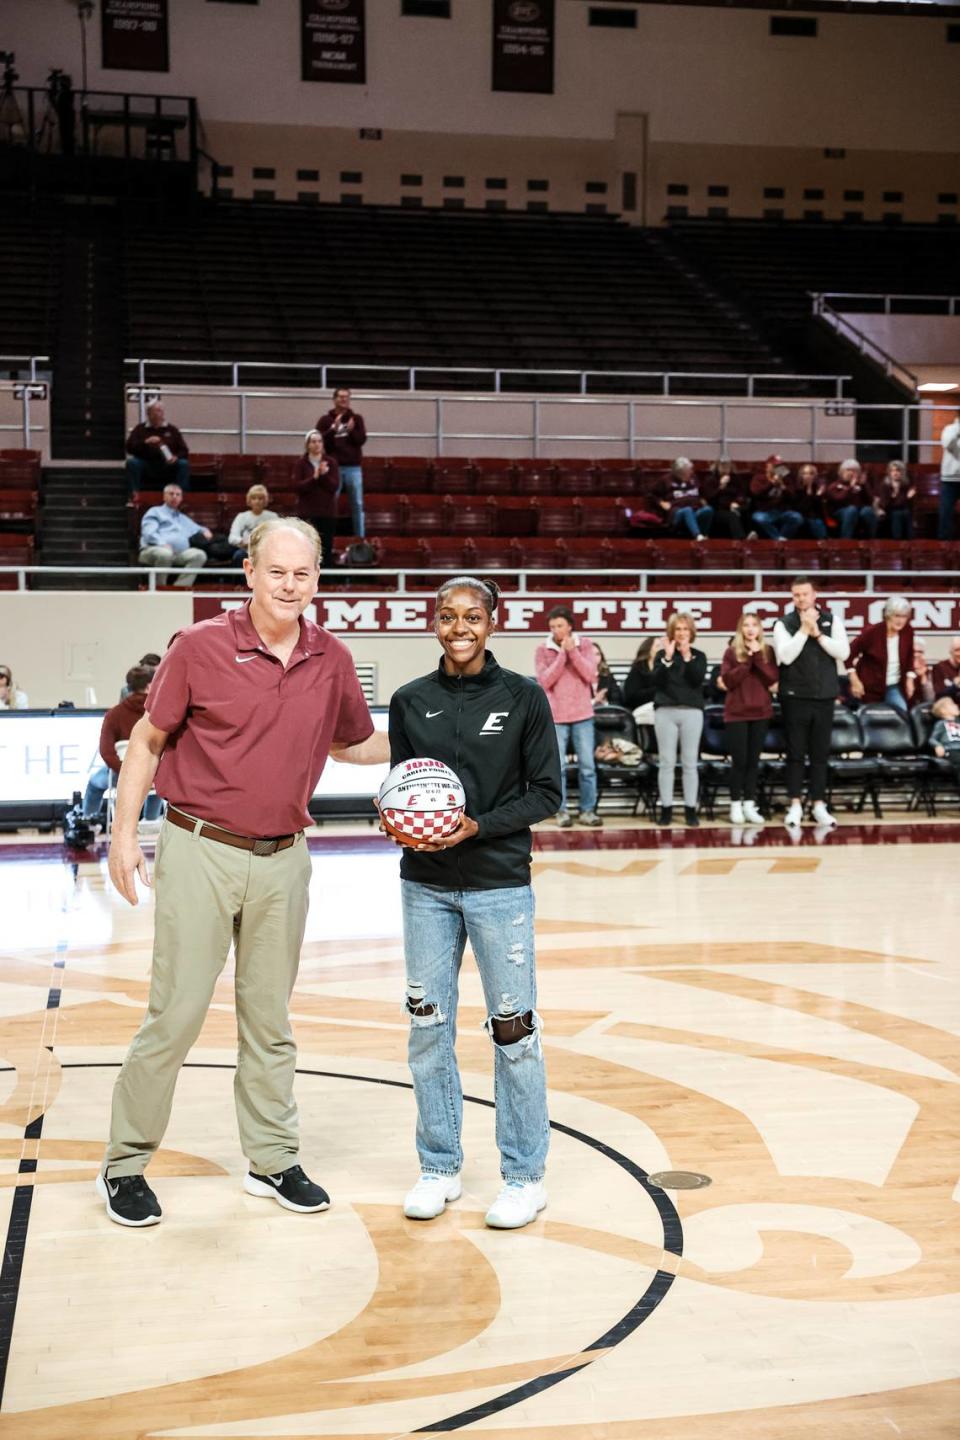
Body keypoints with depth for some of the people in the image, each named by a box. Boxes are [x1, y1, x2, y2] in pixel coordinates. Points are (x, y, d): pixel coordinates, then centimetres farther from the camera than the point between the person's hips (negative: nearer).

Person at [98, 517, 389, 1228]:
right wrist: (125, 832, -3)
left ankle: (273, 1160, 25)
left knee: (270, 1018, 13)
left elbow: (354, 744, 19)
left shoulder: (332, 659, 3)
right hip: (201, 850, -4)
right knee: (175, 1014, -1)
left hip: (283, 858, 4)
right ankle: (126, 1164, 14)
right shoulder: (200, 647, -8)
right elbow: (148, 739, 0)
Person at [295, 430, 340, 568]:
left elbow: (335, 486, -3)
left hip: (328, 512, 2)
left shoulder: (330, 462, 5)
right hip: (307, 512, -2)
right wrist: (314, 477, -19)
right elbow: (298, 486, -8)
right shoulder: (301, 463, 2)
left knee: (326, 548, 3)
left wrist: (324, 475, -18)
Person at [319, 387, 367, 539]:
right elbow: (320, 441, -3)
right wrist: (333, 429, -14)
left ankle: (360, 538, 9)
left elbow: (362, 440, 2)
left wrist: (352, 431, -16)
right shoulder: (325, 420, 5)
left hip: (354, 467, 1)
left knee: (357, 504, 4)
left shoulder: (356, 419, 10)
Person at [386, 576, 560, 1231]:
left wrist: (479, 826, -15)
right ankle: (440, 1167, 23)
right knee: (428, 1025, 8)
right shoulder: (411, 701, 5)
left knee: (513, 1029, 1)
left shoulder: (524, 698, -3)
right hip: (426, 886, 3)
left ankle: (525, 1176, 15)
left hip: (499, 885, -3)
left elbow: (546, 794, -2)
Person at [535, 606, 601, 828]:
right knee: (558, 767, 1)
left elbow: (590, 675, -8)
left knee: (587, 765, 3)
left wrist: (573, 651, -15)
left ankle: (587, 810, 11)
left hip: (582, 714, 1)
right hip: (555, 717, -1)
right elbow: (545, 681, -10)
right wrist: (562, 654, -15)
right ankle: (562, 811, 9)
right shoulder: (543, 650, 0)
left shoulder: (585, 646, 3)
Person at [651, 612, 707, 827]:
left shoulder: (698, 656, 9)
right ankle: (666, 809, 2)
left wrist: (687, 656, -13)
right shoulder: (662, 654, 8)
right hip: (665, 711, 0)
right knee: (667, 762, -1)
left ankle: (690, 809, 3)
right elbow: (657, 680, -6)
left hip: (692, 712, 0)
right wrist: (668, 657, -16)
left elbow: (698, 679, -7)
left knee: (690, 763, 1)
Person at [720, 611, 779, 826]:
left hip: (760, 712, 3)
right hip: (736, 713, -3)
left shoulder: (767, 651, 6)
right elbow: (728, 681, -11)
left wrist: (758, 657, -13)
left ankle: (749, 805, 10)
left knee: (753, 760, 5)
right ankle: (736, 805, 3)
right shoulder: (731, 651, -1)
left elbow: (773, 679, -6)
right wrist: (747, 660, -16)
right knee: (739, 760, -4)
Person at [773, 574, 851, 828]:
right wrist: (803, 630, -15)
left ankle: (819, 805, 12)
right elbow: (785, 656, -14)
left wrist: (818, 634, -12)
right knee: (796, 753, 2)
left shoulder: (832, 621, 5)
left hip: (825, 696, 2)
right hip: (795, 697, -2)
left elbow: (843, 652, -5)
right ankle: (795, 805, 8)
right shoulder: (784, 624, -1)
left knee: (820, 754, 7)